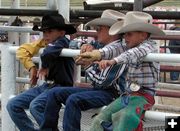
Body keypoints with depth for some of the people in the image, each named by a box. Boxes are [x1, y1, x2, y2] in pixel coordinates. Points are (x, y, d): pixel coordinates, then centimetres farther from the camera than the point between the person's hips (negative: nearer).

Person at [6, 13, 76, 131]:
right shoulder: (43, 43, 9)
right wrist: (32, 67, 1)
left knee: (35, 106, -33)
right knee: (13, 105, 2)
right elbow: (23, 50, 13)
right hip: (46, 86, 9)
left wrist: (44, 66, -12)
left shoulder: (63, 42, -14)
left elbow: (47, 53, -31)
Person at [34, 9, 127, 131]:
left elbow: (102, 82, -19)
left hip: (111, 93, -10)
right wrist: (86, 48, 4)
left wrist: (88, 62, -13)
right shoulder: (104, 48, 12)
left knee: (74, 100, -32)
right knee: (55, 93, 4)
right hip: (97, 89, 10)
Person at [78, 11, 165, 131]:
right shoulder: (132, 46, 13)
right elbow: (116, 47, -4)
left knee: (123, 116, -33)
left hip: (143, 95, -8)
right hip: (128, 94, 8)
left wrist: (113, 61, -46)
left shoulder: (149, 46, -9)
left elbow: (135, 53, -29)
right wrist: (99, 54, -25)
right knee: (101, 119, -5)